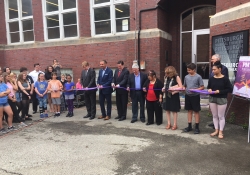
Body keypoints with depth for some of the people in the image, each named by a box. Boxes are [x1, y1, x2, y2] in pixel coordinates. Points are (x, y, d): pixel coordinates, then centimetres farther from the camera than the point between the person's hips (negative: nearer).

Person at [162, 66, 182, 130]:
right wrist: (164, 89, -1)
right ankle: (169, 123, 23)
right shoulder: (167, 78, 6)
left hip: (174, 95, -6)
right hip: (167, 95, 6)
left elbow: (181, 87, -15)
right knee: (167, 110, 10)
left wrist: (173, 89, -24)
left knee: (174, 110, 5)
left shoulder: (177, 77, -11)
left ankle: (175, 124, 18)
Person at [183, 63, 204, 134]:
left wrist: (195, 90, -22)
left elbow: (202, 87, -8)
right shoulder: (186, 77, 5)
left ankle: (197, 127, 14)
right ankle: (189, 126, 23)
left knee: (196, 111, 4)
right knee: (189, 110, 13)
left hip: (195, 96, -5)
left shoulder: (198, 77, -9)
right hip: (187, 95, 5)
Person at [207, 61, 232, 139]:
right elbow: (208, 87, 15)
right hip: (212, 99, 5)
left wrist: (220, 91, -20)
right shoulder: (211, 78, 1)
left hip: (222, 99, -4)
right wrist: (209, 89, -8)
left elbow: (230, 89, -10)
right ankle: (216, 130, 25)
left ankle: (221, 132, 17)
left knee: (221, 116, 5)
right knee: (214, 116, 12)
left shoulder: (225, 79, -12)